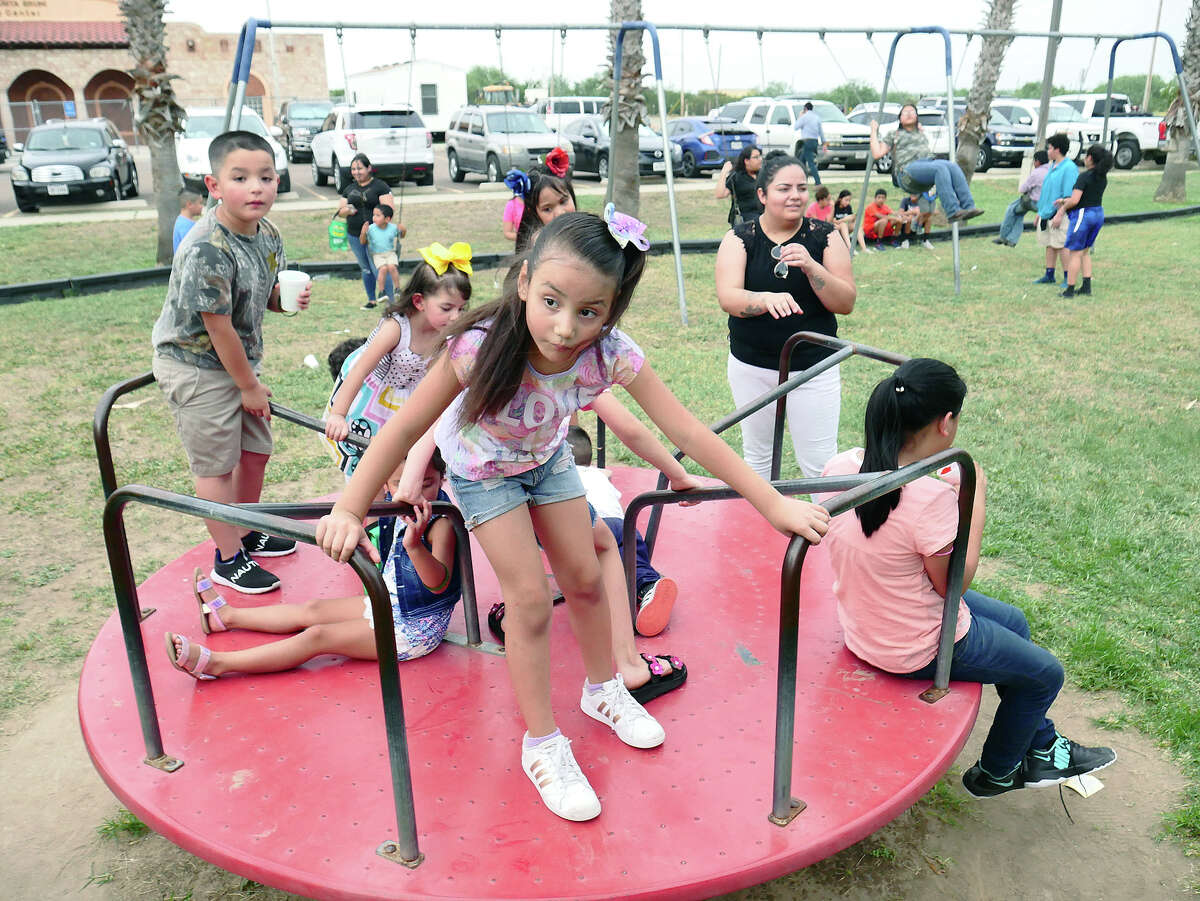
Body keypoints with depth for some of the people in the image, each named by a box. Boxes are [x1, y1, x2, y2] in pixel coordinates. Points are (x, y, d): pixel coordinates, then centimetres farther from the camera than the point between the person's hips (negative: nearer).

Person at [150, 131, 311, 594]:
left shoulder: (267, 233, -3)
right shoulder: (207, 250, -28)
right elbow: (219, 328, -23)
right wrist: (250, 386, -13)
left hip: (238, 360, 8)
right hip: (196, 368, -8)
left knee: (256, 450, 17)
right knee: (216, 465, 3)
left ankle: (247, 534, 39)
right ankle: (228, 559, 19)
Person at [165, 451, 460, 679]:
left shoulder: (441, 524, -26)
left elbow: (439, 583, -37)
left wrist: (414, 545, -54)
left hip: (413, 628, -8)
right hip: (388, 604, 9)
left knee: (317, 636, -12)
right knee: (311, 610, 17)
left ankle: (215, 663, -9)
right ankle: (227, 616, 34)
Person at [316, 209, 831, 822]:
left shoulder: (612, 354, -33)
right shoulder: (482, 346, -41)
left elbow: (687, 432, -29)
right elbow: (405, 429, -31)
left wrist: (772, 503, -29)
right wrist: (349, 511, -34)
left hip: (547, 456, 3)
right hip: (483, 467, -3)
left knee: (584, 577, 10)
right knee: (530, 597, -8)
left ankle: (603, 690, 38)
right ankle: (542, 745, 11)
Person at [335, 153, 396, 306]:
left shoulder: (380, 186, -3)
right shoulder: (349, 189, 15)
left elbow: (389, 209, -10)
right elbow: (340, 211, 18)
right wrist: (346, 211, -5)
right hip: (354, 236, 6)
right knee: (365, 270, 13)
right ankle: (372, 300, 24)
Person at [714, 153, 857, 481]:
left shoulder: (824, 238, -2)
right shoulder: (739, 239, -3)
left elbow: (847, 303, -7)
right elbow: (727, 297, -17)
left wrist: (811, 267, -23)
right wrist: (767, 298, -38)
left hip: (813, 367, -1)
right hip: (751, 367, 1)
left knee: (820, 465, 0)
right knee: (756, 455, 16)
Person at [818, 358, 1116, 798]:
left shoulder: (840, 466, -12)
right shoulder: (930, 497, -34)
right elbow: (953, 584, -18)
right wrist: (976, 503, -11)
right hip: (917, 649, -8)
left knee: (1013, 621, 29)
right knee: (1046, 673, 19)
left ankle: (1042, 747, 48)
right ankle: (995, 773, 43)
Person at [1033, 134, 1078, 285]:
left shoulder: (1069, 168, -13)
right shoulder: (1052, 166, 15)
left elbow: (1069, 196, -17)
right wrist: (1040, 212, 22)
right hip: (1046, 214, 9)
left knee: (1061, 246, -5)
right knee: (1049, 245, 13)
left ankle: (1068, 278, 1)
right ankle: (1049, 275, 21)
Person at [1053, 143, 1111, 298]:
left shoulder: (1084, 176, -17)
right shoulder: (1103, 177, 9)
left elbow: (1075, 200, -21)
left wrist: (1063, 208, -2)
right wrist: (1065, 201, 18)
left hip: (1083, 215, -8)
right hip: (1098, 214, 8)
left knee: (1074, 253, -1)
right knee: (1085, 251, 18)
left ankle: (1070, 290, 1)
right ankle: (1087, 286, 15)